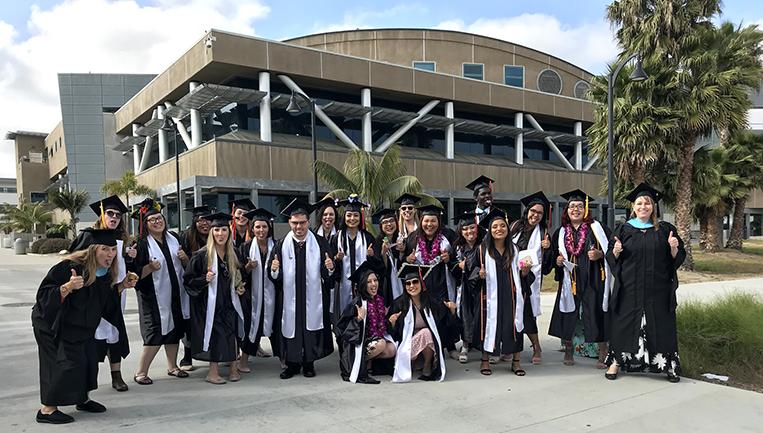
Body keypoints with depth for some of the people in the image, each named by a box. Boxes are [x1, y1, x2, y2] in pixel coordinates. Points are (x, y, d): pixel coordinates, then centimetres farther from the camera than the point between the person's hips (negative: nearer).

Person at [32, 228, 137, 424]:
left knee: (88, 359, 9)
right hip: (53, 322, -7)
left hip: (82, 325, 7)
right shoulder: (69, 267, -28)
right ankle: (47, 409, 4)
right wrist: (68, 286, -44)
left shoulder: (106, 272, -5)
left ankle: (82, 399, 28)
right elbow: (43, 296, -29)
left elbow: (105, 302, 6)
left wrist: (122, 286, -8)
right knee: (65, 362, -9)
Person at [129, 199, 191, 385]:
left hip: (176, 294, 6)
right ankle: (140, 372, 8)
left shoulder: (173, 238, 8)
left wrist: (184, 258, -5)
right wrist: (150, 267, -27)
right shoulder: (141, 244, -8)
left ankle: (172, 366, 27)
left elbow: (187, 265, 16)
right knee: (155, 334, -6)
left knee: (174, 331, 13)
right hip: (154, 296, -6)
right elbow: (135, 273, -11)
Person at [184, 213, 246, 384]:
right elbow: (188, 280, -6)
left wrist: (239, 288, 6)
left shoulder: (233, 255, 9)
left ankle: (233, 368, 10)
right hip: (209, 304, -4)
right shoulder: (202, 255, -9)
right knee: (214, 336, -4)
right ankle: (213, 371, 9)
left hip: (229, 304, 4)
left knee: (231, 335, -1)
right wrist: (204, 279, -22)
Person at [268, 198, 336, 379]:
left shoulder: (319, 244, 0)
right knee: (291, 327, 4)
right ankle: (292, 363, 19)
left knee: (311, 326, 5)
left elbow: (329, 275, -1)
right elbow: (273, 275, -1)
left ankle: (309, 363, 20)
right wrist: (274, 269, -22)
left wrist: (330, 268, -22)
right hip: (289, 298, 1)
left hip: (313, 298, 0)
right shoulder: (281, 245, 2)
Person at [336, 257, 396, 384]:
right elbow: (342, 327, -17)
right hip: (360, 340, -6)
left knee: (392, 350, -19)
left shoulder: (379, 300, 5)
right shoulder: (357, 303, -16)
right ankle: (359, 365, -5)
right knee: (381, 345, -30)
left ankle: (368, 362, 6)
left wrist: (385, 315, 4)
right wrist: (359, 318, -29)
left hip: (378, 337, 6)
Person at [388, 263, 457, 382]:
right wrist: (392, 323, -23)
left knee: (426, 332, -28)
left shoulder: (432, 302, -1)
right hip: (407, 344, -2)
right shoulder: (399, 304, -7)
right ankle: (411, 364, -4)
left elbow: (447, 323, 5)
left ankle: (427, 368, -7)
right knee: (425, 333, -29)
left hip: (430, 343, 3)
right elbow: (394, 333, -2)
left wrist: (452, 310, -12)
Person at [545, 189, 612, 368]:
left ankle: (603, 355, 10)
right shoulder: (560, 233, 11)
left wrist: (600, 255, -15)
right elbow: (553, 257, 18)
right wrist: (557, 261, -3)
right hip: (569, 281, 3)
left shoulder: (597, 228, 3)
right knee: (567, 316, 4)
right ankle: (568, 352, 21)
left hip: (593, 280, -2)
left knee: (597, 315, -3)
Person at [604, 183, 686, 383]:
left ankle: (668, 365, 15)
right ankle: (617, 361, 13)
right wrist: (616, 251, -15)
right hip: (630, 289, 0)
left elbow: (679, 257, 6)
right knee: (625, 322, 3)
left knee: (661, 325, 3)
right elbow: (611, 258, 6)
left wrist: (674, 248, -14)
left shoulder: (665, 229, 5)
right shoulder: (623, 230, 5)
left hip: (658, 289, 0)